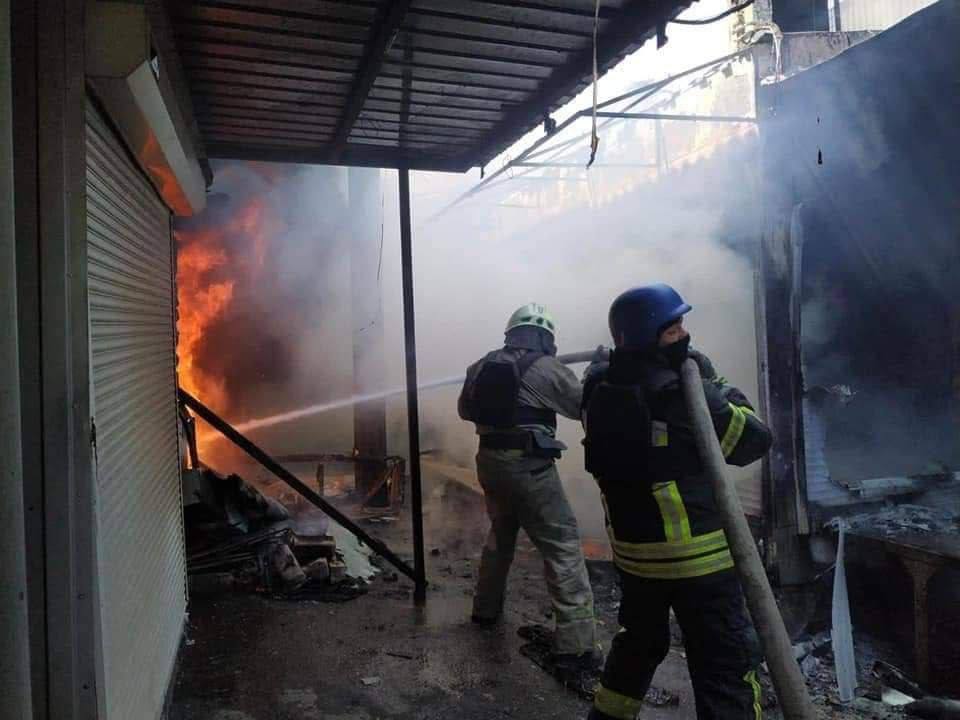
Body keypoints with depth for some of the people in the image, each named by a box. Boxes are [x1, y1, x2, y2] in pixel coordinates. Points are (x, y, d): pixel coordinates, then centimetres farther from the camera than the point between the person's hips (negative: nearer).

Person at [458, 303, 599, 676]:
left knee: (500, 535, 27)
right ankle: (576, 645, -2)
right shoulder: (547, 368, -11)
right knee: (563, 547, -1)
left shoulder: (481, 366, 6)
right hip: (529, 467, -6)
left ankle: (486, 608, 41)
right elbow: (585, 405, 1)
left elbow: (465, 410, 18)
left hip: (490, 461, 7)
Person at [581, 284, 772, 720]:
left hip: (632, 551, 7)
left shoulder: (598, 389, -5)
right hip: (697, 557, -6)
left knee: (639, 642, 27)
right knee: (725, 666, 7)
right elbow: (757, 439, -9)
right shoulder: (685, 393, -23)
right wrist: (716, 385, 0)